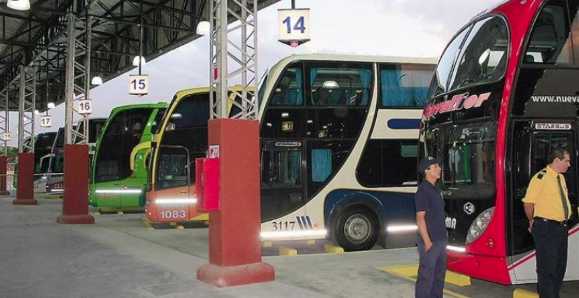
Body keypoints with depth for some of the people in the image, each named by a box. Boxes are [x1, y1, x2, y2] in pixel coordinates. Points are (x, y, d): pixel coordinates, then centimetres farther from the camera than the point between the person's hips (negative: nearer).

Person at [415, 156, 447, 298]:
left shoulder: (435, 189, 13)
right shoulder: (423, 190, -14)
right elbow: (420, 218, -18)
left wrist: (444, 235, 17)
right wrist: (427, 241, -21)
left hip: (441, 240, 9)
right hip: (430, 241, -9)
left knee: (439, 274, 15)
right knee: (426, 276, -4)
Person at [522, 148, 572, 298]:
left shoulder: (561, 177, 11)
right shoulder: (541, 177, -15)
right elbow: (528, 202, -16)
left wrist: (564, 223, 18)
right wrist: (532, 222, -3)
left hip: (562, 227, 9)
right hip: (546, 228, -9)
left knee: (560, 266, 16)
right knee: (547, 267, -3)